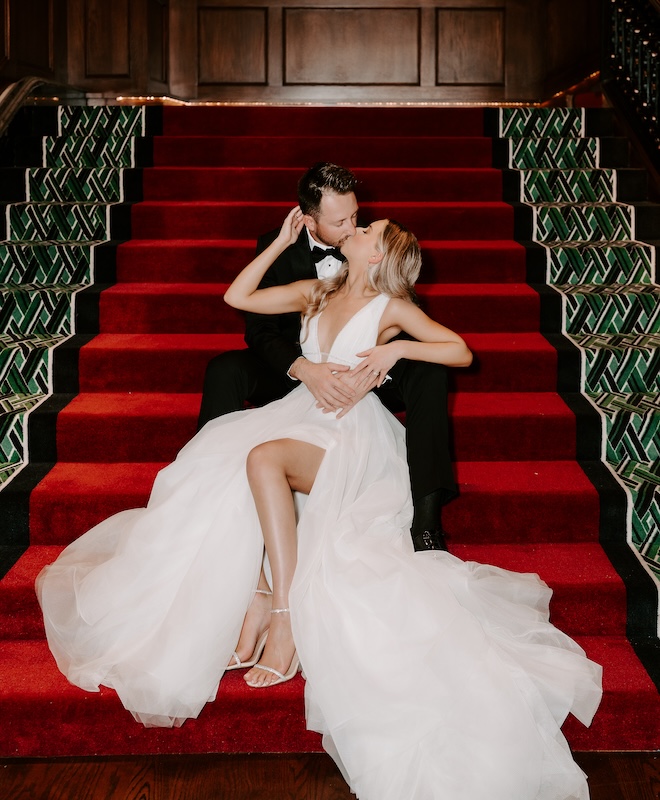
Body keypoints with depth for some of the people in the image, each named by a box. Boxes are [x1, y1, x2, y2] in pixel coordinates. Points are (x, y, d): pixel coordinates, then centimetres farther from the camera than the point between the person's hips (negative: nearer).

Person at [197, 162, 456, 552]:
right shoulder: (277, 247, -11)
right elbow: (260, 331, -15)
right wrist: (304, 370, -36)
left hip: (362, 369, 0)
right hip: (295, 368, 0)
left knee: (429, 373, -27)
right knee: (224, 370, -27)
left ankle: (426, 519, -30)